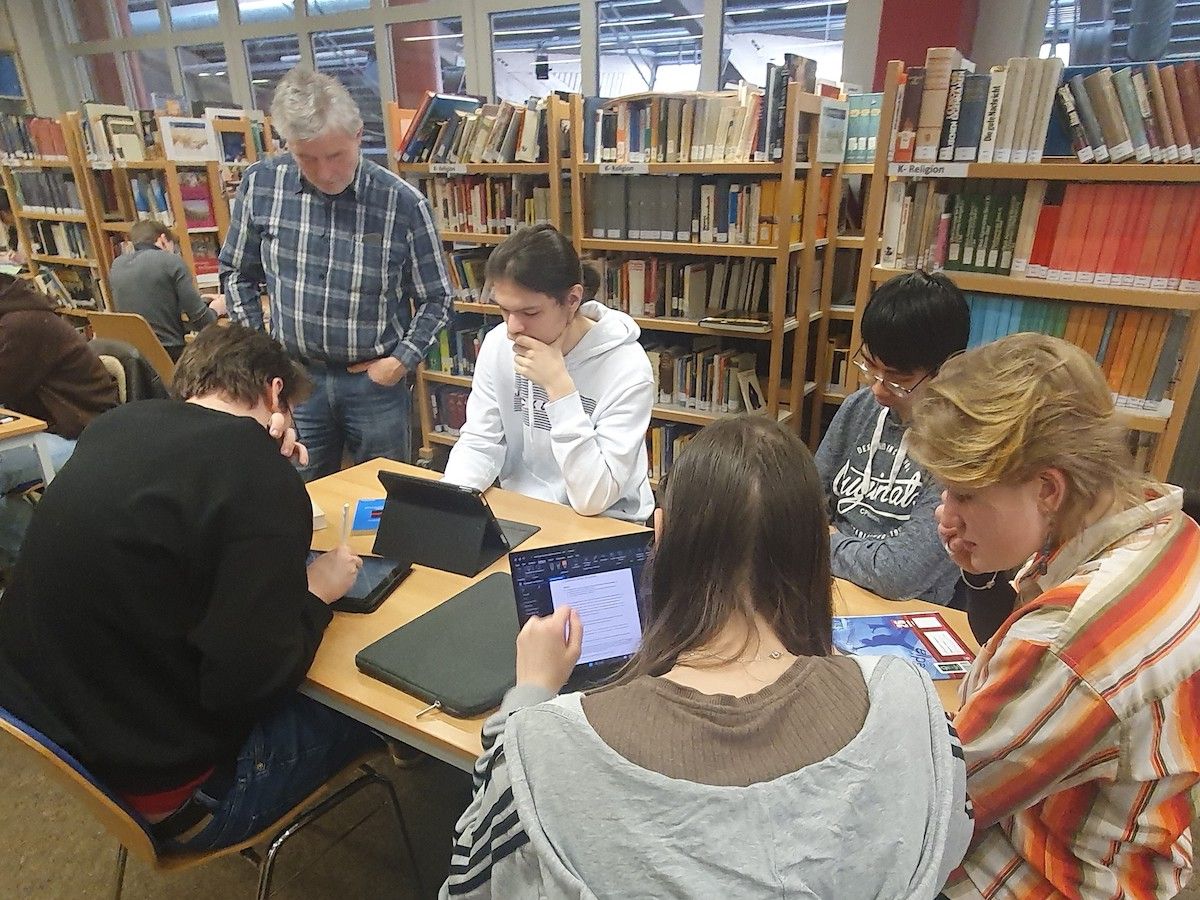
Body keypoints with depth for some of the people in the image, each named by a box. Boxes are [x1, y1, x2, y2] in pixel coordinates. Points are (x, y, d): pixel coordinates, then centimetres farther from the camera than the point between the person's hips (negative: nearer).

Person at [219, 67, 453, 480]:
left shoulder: (404, 203, -11)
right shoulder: (261, 183, -4)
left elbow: (435, 297, -1)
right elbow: (239, 273, 10)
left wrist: (403, 359, -9)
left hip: (376, 380, -2)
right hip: (295, 376, 2)